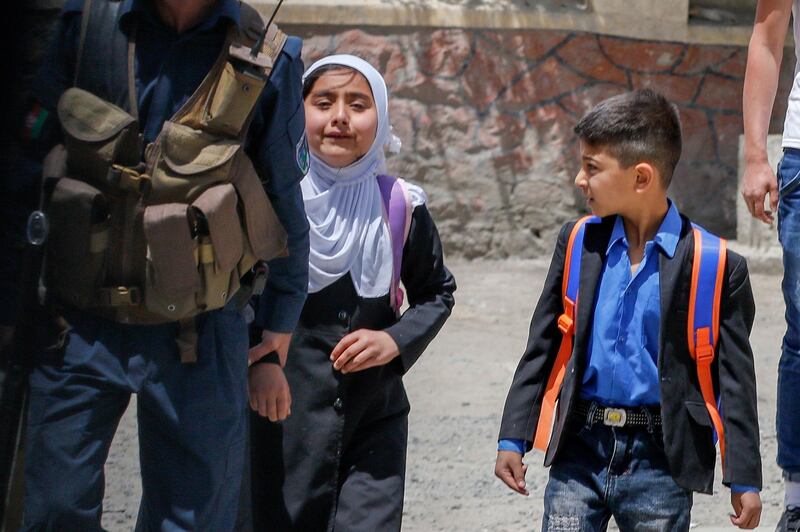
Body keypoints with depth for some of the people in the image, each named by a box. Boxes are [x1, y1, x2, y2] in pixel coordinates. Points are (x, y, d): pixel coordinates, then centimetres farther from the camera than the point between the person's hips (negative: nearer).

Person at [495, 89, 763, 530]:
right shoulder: (578, 243, 5)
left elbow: (734, 378, -3)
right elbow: (542, 346, 11)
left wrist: (744, 479, -2)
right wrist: (513, 439, 7)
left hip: (660, 460, -3)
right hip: (581, 449, 3)